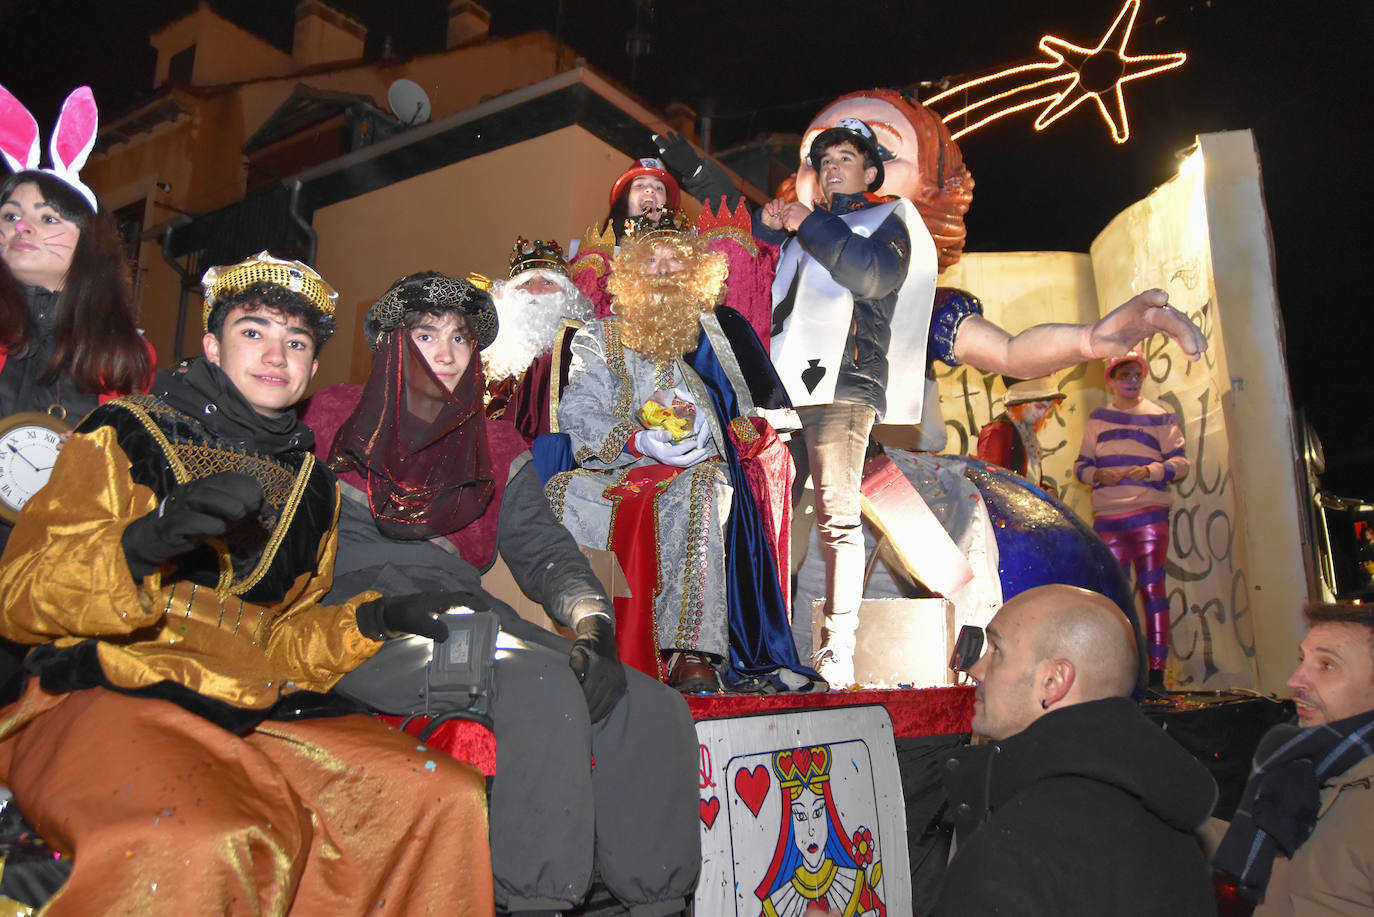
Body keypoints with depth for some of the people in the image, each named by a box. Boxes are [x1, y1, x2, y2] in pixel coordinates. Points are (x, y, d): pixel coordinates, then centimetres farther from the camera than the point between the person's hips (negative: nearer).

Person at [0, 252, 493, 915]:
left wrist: (371, 620, 3)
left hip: (255, 708, 5)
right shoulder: (128, 436, 5)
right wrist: (145, 543, -23)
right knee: (206, 845, -38)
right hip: (112, 693, -5)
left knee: (450, 798, -12)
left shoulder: (312, 486, 19)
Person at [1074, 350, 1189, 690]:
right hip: (1107, 518, 3)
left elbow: (1180, 463, 3)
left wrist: (1149, 471, -15)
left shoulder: (1160, 417, 7)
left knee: (1152, 587, -6)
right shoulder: (1096, 420, 15)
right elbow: (1081, 464, 15)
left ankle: (1157, 671, -3)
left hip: (1149, 513, -3)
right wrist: (1098, 474, -6)